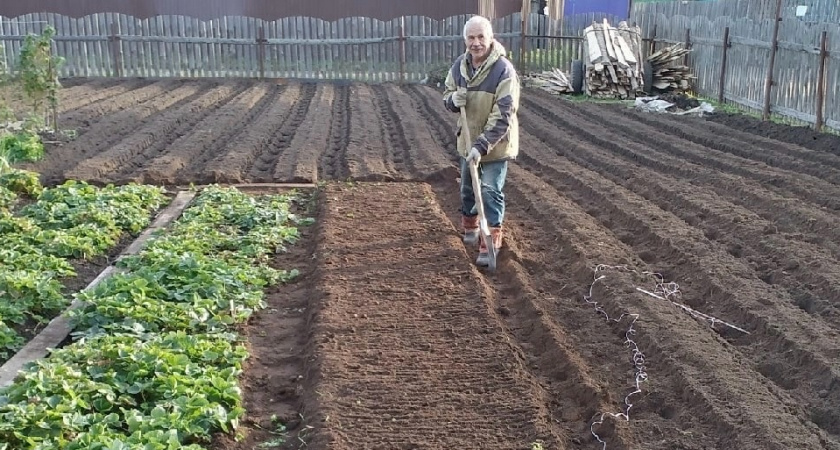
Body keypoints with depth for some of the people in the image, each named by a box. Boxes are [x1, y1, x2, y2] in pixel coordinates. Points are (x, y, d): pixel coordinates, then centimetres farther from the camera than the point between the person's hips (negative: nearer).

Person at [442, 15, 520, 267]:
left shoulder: (504, 71, -24)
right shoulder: (459, 66, -5)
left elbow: (502, 116, -27)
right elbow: (447, 95, 9)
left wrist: (482, 146, -32)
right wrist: (453, 100, -17)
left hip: (495, 144, -6)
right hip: (468, 141, 6)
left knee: (491, 192, -6)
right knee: (468, 187, 21)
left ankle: (491, 243, 2)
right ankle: (469, 225, 45)